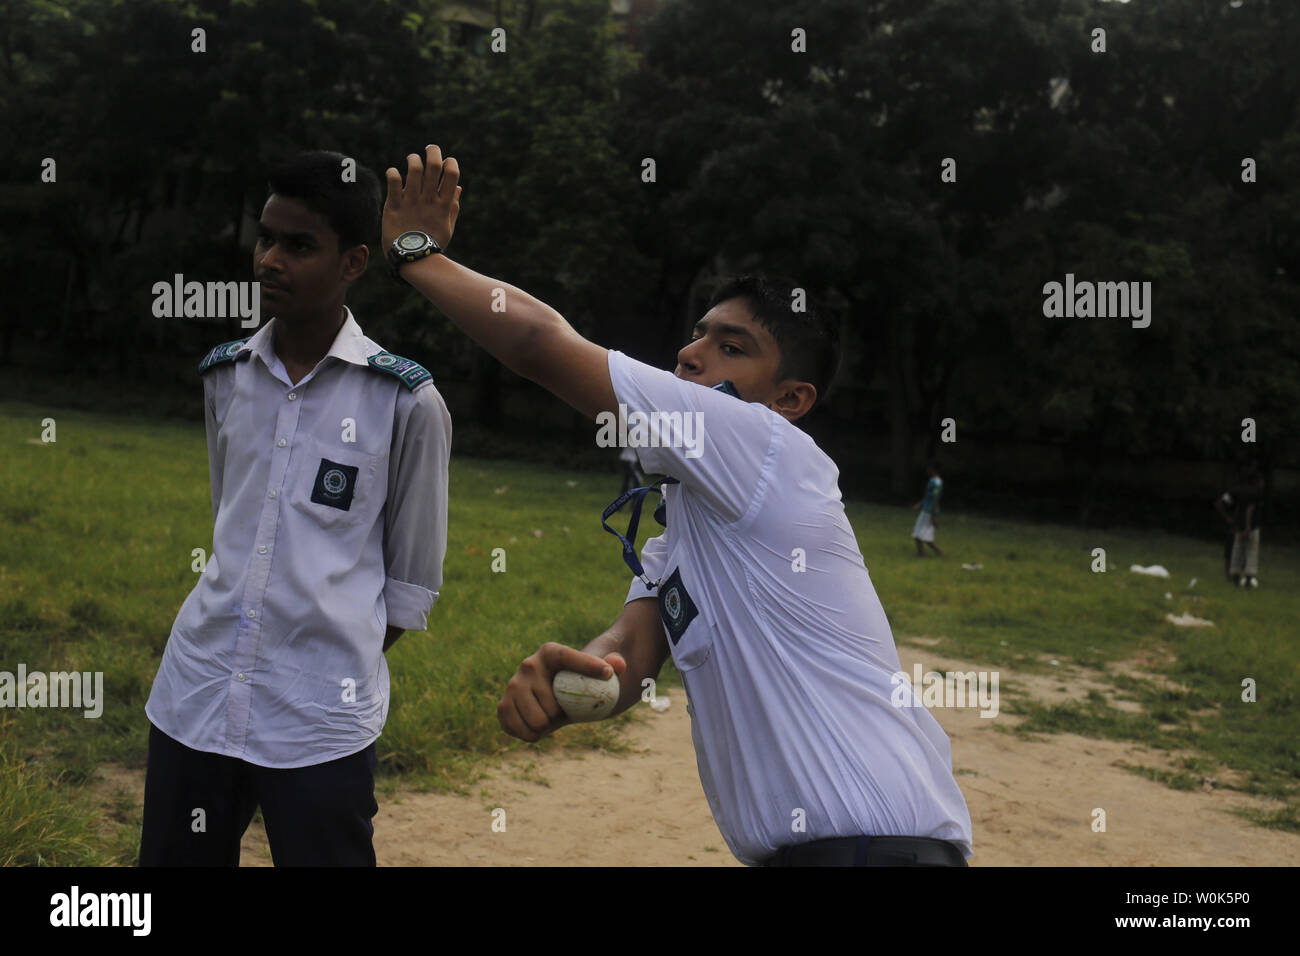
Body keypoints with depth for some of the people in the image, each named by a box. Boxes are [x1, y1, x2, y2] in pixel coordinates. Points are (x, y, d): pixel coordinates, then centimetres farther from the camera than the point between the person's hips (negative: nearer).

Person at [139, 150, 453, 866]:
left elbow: (411, 581, 0)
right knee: (173, 856, 12)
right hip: (193, 698, 5)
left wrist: (346, 666, 1)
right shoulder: (224, 376, 7)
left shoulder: (406, 401, -7)